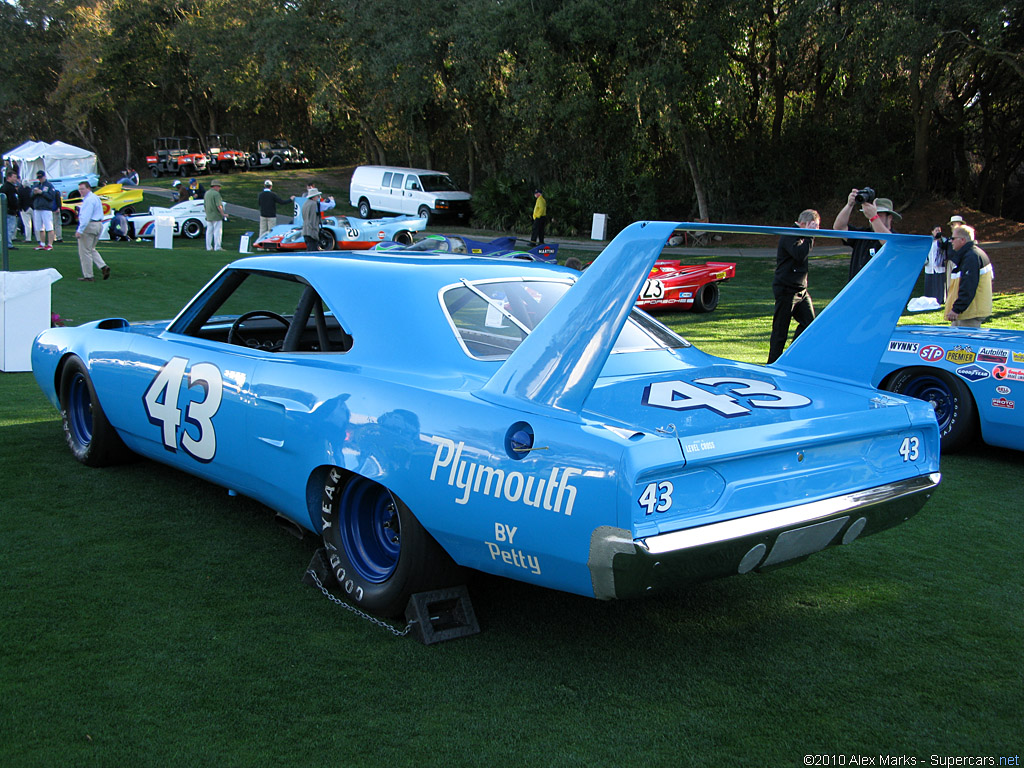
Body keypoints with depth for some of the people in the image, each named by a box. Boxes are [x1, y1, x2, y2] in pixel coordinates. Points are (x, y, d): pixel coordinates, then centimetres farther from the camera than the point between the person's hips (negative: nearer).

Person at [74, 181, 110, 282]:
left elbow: (86, 217, -24)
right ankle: (103, 267, 1)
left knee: (85, 252, -1)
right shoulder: (95, 197, 16)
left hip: (88, 226, -10)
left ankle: (88, 276, 2)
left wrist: (80, 230, -26)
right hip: (99, 225, 10)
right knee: (91, 250, 20)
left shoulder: (89, 200, -16)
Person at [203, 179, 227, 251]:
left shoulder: (206, 193, 12)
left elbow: (205, 205, 17)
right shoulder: (216, 194, -13)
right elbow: (219, 206, -19)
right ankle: (217, 247, -5)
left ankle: (209, 247, 12)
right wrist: (223, 214, -13)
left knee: (209, 232, 9)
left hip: (208, 216, 8)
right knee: (217, 232, -4)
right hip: (216, 216, -8)